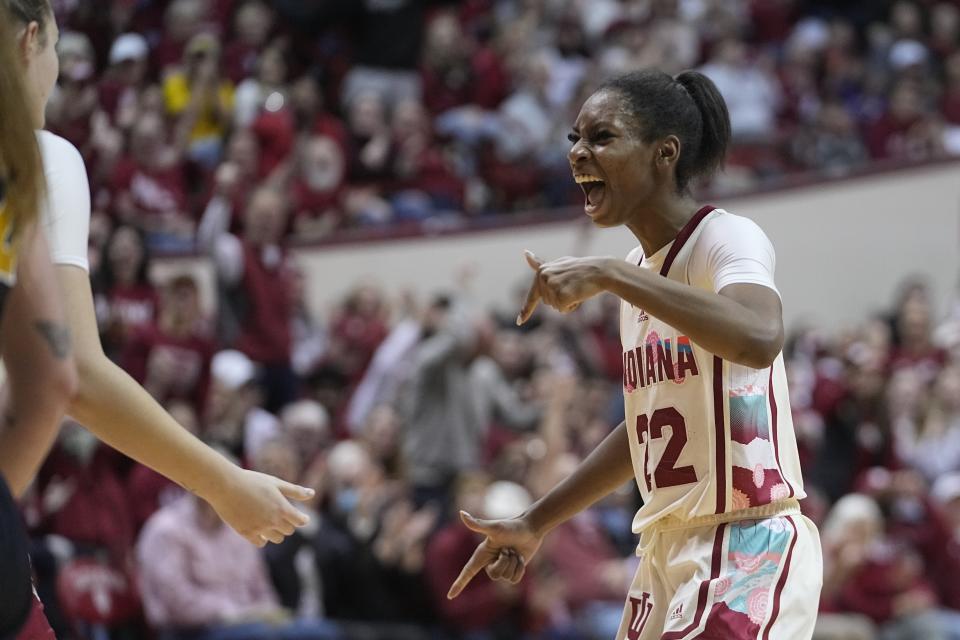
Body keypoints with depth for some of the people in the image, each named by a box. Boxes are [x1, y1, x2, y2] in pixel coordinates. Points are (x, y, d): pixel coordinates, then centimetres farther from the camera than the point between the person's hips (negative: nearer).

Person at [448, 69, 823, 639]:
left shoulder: (726, 238, -11)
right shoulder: (641, 270, 16)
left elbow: (759, 337, -33)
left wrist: (609, 276, -32)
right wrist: (536, 523, 25)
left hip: (746, 549, -9)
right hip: (669, 552, 9)